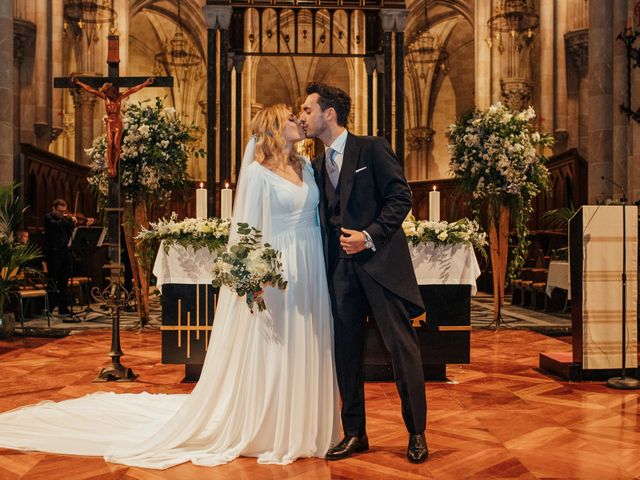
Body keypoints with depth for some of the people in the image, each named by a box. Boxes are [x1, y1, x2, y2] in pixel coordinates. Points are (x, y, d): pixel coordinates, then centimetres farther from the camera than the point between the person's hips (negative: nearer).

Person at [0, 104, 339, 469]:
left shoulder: (306, 166, 13)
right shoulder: (257, 172, -6)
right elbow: (248, 229, -11)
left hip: (309, 274, 6)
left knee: (303, 352, 10)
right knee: (265, 354, 3)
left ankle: (296, 428, 24)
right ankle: (256, 431, 18)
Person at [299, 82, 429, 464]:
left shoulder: (373, 148, -2)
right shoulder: (318, 166, 16)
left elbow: (401, 196, -8)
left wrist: (369, 236, -15)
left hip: (381, 259, -6)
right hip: (341, 265, 6)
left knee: (402, 345, -2)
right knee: (347, 350, 8)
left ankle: (417, 434, 12)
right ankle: (355, 434, 21)